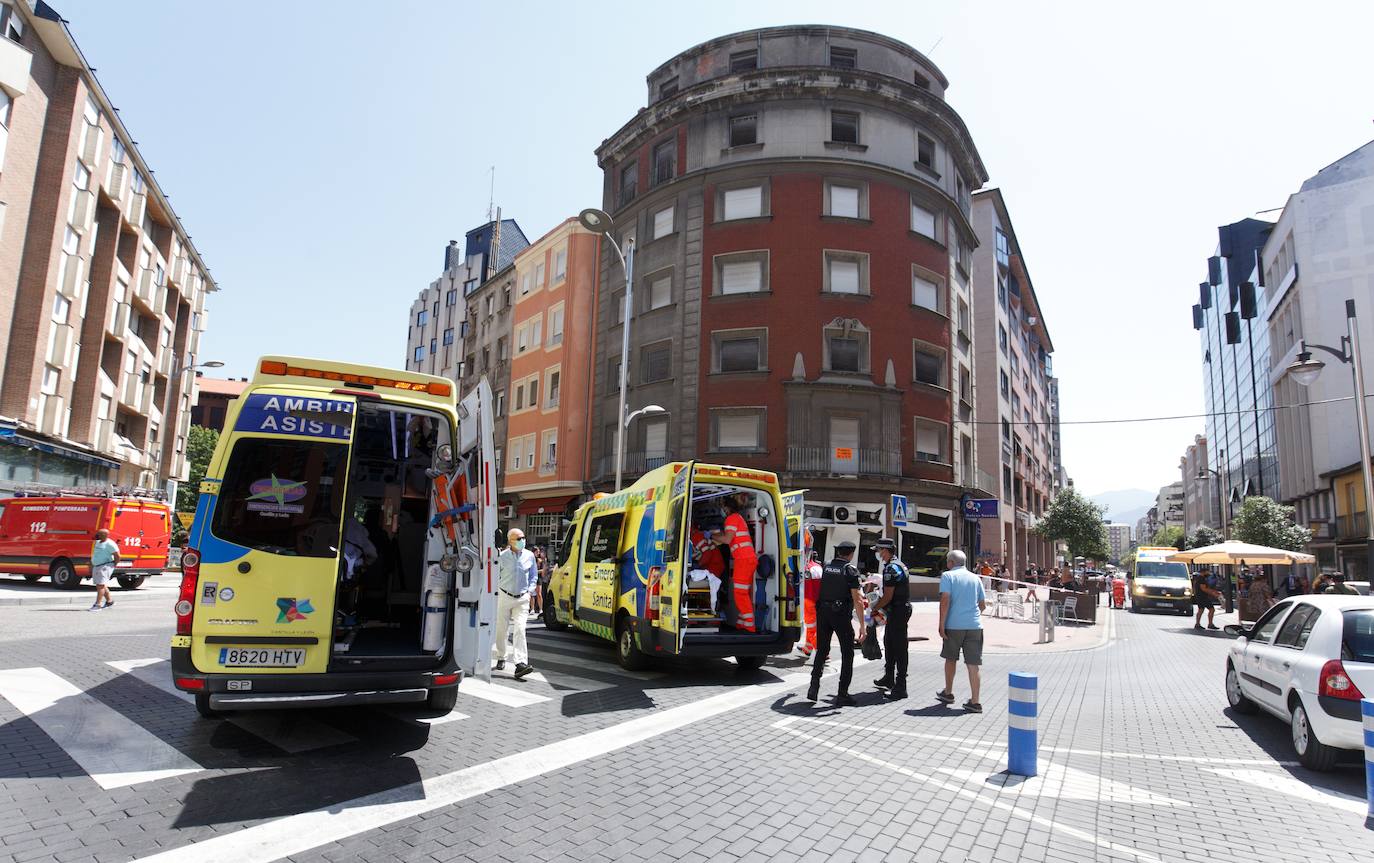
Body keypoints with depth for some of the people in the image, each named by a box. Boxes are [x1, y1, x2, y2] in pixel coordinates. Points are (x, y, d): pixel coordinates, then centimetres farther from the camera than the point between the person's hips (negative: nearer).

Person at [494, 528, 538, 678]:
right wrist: (497, 590, -3)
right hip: (504, 597, 0)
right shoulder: (502, 556, -6)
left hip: (522, 599, 1)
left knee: (520, 629, -12)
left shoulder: (529, 555, 2)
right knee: (501, 630, 9)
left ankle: (521, 664, -18)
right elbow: (495, 576, 5)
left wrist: (531, 587, 2)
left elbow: (534, 575, 15)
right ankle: (501, 658, 30)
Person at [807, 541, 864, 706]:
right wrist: (862, 625, -10)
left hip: (823, 613, 5)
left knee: (822, 650, 15)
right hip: (841, 614, -5)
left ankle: (814, 686, 4)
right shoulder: (850, 570, -8)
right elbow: (857, 600, -13)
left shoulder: (826, 567, 8)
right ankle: (842, 695, 5)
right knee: (847, 654, 7)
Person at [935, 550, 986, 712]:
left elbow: (945, 601, -13)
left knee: (950, 659, 16)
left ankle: (948, 693, 28)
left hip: (954, 625, -3)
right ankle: (974, 702, 2)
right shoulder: (975, 578, 12)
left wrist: (941, 625, -10)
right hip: (974, 625, 3)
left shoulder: (947, 576, -3)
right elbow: (983, 605, 15)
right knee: (973, 664, 3)